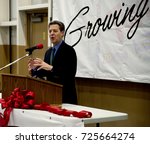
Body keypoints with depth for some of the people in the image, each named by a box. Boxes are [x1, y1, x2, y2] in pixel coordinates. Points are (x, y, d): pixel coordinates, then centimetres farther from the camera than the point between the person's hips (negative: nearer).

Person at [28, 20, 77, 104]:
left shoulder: (69, 50, -9)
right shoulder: (48, 52, 14)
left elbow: (71, 72, -21)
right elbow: (45, 72, 15)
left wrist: (51, 68, -30)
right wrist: (34, 69, -5)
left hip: (65, 95, -7)